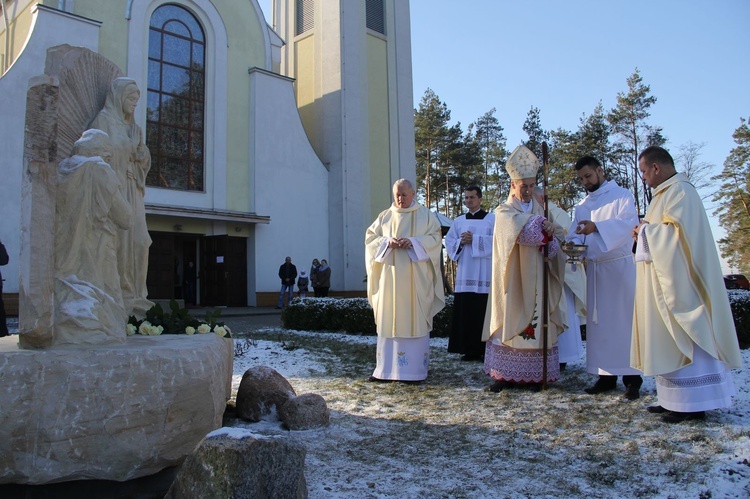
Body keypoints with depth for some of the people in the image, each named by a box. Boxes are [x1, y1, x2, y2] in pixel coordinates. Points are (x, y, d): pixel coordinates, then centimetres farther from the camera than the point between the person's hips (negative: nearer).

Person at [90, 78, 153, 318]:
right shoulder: (104, 119, 2)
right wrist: (130, 142, -6)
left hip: (132, 191, 7)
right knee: (118, 242, -12)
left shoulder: (132, 126, 23)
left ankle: (133, 296, 4)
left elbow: (144, 162, 18)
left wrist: (139, 146, 2)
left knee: (139, 242, -1)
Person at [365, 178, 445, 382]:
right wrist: (387, 242, -11)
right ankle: (386, 368, 6)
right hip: (390, 277, 2)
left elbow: (435, 238, 0)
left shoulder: (425, 215, 9)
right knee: (388, 319, 1)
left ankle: (415, 368, 2)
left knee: (415, 320, -3)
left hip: (415, 278, -2)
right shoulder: (384, 216, 14)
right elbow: (370, 238, 9)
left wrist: (412, 242, -16)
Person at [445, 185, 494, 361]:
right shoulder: (458, 221, 17)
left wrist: (474, 239, -13)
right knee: (465, 312, 2)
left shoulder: (492, 219, 5)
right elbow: (449, 242, 11)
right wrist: (461, 242, -9)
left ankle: (486, 350, 2)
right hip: (465, 273, 4)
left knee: (484, 312, -5)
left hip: (484, 275, -4)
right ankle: (470, 350, 9)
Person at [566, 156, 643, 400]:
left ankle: (632, 377, -1)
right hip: (594, 268, 5)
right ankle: (606, 374, 11)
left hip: (620, 266, -5)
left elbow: (629, 222, -17)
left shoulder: (622, 195, 0)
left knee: (623, 319, -5)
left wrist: (597, 227, -32)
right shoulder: (582, 207, 15)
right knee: (598, 322, 5)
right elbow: (574, 236, 8)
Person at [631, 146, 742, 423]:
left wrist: (646, 230, -8)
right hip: (667, 278, 10)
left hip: (678, 279, -10)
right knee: (670, 339, 10)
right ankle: (677, 400, 16)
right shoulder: (669, 192, 19)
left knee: (681, 338, -6)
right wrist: (646, 232, 9)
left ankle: (692, 403, 0)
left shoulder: (680, 191, -12)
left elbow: (679, 231, -22)